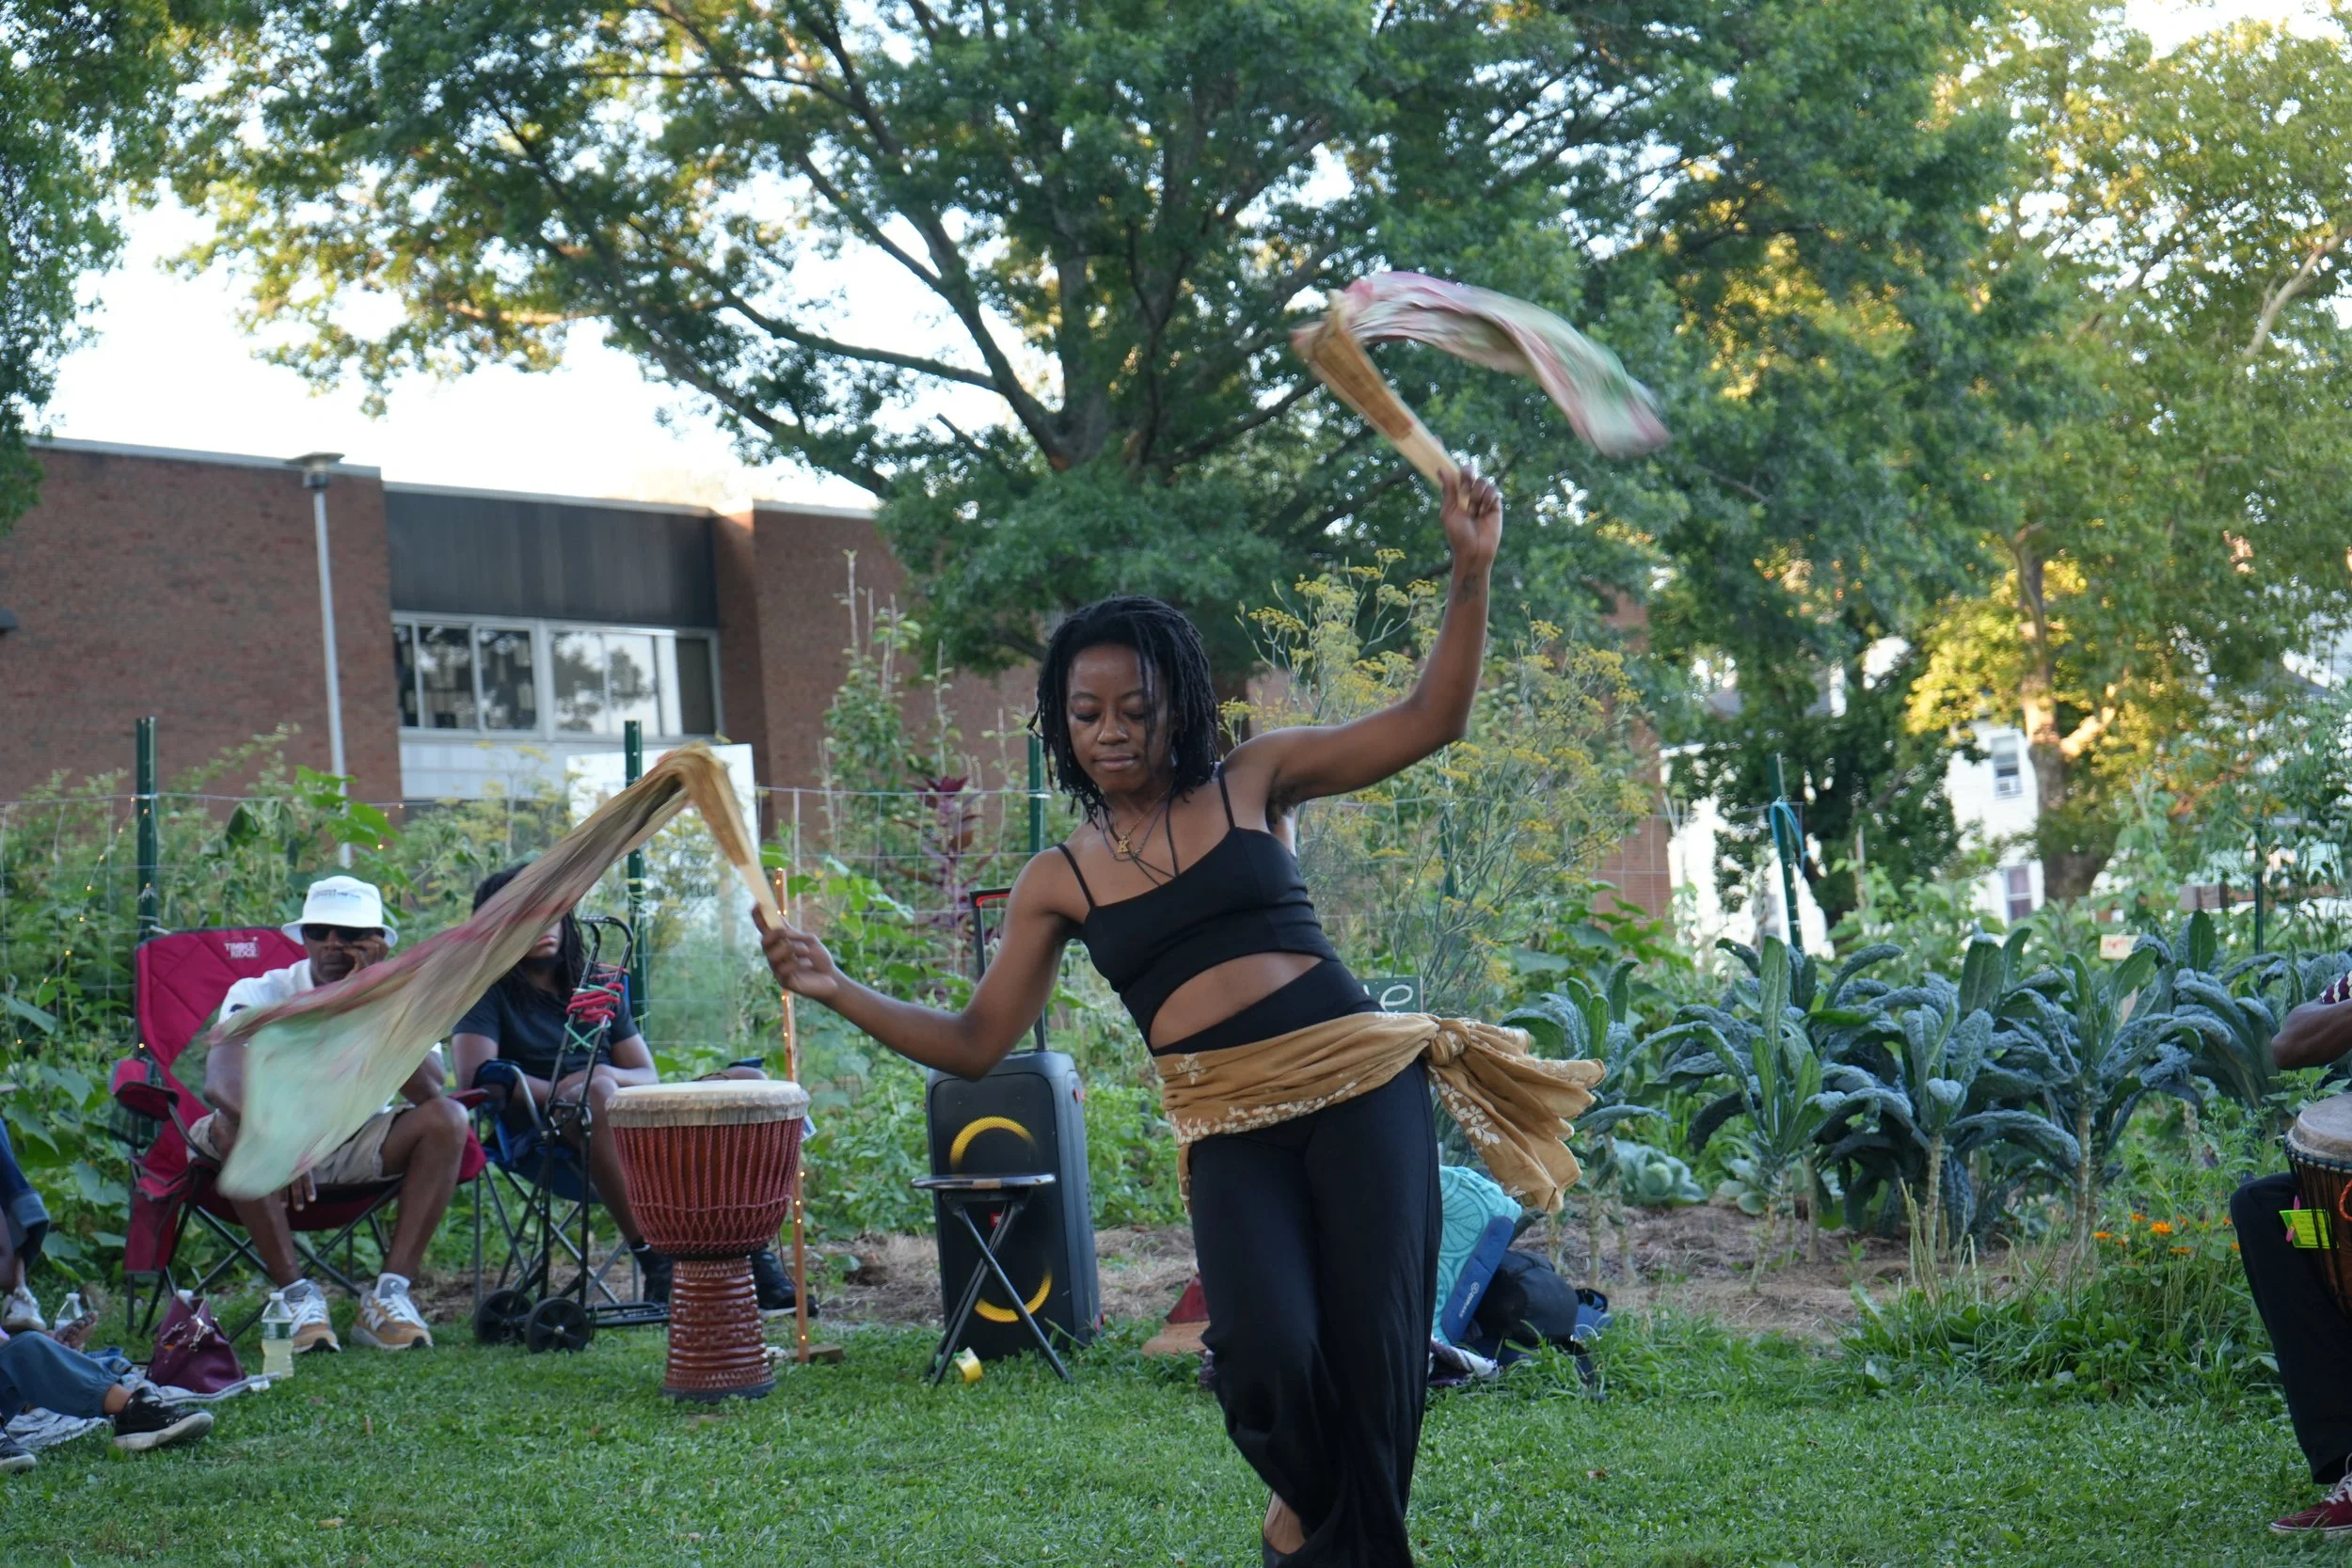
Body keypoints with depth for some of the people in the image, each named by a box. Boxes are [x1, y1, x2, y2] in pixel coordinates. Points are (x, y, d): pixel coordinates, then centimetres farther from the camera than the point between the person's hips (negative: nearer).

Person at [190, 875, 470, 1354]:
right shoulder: (261, 995, -14)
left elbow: (428, 1092, -25)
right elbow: (220, 1081, -34)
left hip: (361, 1150, 2)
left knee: (448, 1118, -24)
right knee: (236, 1127, -35)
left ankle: (391, 1293, -28)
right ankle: (297, 1295, -31)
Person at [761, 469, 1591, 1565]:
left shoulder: (1254, 783, 9)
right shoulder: (1058, 883, 11)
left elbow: (1427, 722, 6)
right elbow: (976, 1042, 11)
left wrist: (1470, 573, -5)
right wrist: (837, 991, 1)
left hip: (1363, 1084, 0)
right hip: (1230, 1130, 0)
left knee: (1375, 1355, -5)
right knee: (1266, 1354, -22)